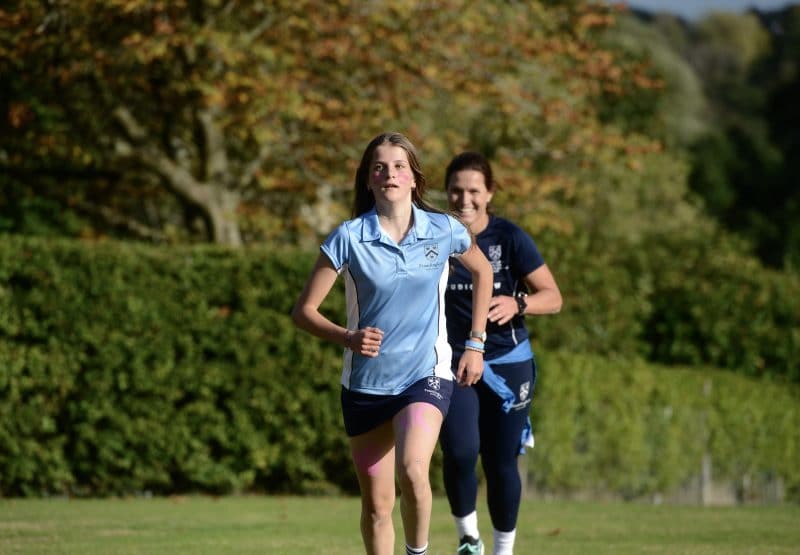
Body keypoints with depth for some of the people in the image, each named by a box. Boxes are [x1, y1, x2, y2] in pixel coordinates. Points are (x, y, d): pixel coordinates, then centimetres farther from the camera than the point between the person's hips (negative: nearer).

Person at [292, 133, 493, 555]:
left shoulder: (444, 231, -5)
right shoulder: (348, 238, -9)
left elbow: (482, 271, 17)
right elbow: (304, 310, -6)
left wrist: (475, 344, 12)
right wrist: (348, 337, -24)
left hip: (426, 376, -1)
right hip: (365, 383, 1)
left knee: (413, 470, -27)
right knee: (376, 504, 6)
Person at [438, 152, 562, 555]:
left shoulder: (510, 238, -7)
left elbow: (553, 298, -8)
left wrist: (517, 304, -27)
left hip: (508, 364, 0)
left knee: (501, 464, 3)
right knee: (460, 451, -20)